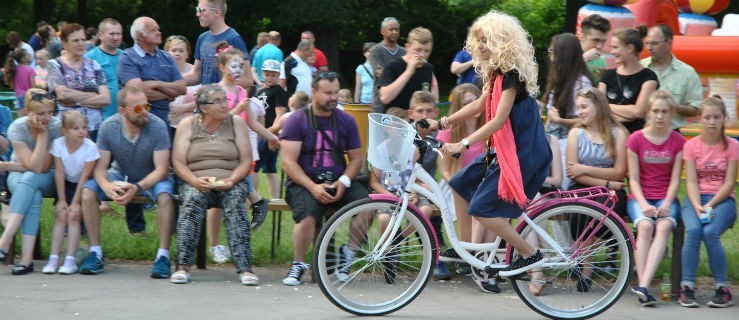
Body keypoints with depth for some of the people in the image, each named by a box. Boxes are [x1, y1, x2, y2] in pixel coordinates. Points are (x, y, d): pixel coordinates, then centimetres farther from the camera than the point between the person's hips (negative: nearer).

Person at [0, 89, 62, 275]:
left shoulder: (56, 127, -17)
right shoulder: (17, 128, -15)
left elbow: (43, 167, -18)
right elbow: (33, 165, -24)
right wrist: (42, 134, -25)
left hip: (48, 179, 0)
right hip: (19, 177, 0)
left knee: (29, 179, -34)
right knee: (33, 196, -34)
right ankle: (26, 259, -41)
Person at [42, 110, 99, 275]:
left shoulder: (90, 147, -22)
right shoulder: (58, 144, -16)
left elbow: (84, 176, -19)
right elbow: (59, 173, -12)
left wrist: (76, 202, -18)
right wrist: (61, 200, -11)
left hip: (82, 187, -2)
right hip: (65, 185, 2)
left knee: (73, 216, -16)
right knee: (60, 215, -11)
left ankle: (70, 261, -16)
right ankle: (53, 259, -10)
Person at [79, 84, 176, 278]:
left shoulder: (157, 126, -22)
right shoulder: (108, 127, -15)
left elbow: (161, 169, -24)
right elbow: (100, 166, -13)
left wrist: (137, 188, -40)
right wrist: (106, 186, -37)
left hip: (151, 178, -2)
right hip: (120, 176, 2)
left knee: (165, 194, -35)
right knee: (87, 190, -22)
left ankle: (163, 256, -28)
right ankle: (95, 253, -15)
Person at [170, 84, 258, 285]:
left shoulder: (236, 123, 9)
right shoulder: (188, 125, 8)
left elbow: (246, 161, 3)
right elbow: (178, 163, 0)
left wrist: (231, 180, -15)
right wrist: (195, 181, -19)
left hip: (230, 183, 1)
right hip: (196, 182, -1)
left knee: (234, 203, -32)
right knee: (193, 200, -33)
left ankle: (244, 268, -40)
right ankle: (183, 266, -38)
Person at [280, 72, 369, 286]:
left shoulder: (346, 121, 11)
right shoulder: (297, 121, -1)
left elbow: (356, 158, 11)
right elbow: (288, 162, -8)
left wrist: (343, 182, -10)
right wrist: (313, 187, -20)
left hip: (338, 182, 4)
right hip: (304, 183, -3)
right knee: (308, 216, -35)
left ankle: (348, 254, -6)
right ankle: (298, 264, -12)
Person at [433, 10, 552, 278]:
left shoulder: (512, 74, -19)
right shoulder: (496, 72, 10)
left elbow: (499, 119, -24)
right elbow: (480, 105, 21)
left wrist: (464, 144, -28)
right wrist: (441, 123, 17)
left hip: (523, 152, -10)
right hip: (505, 149, 10)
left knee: (482, 209, -12)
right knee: (459, 186, 15)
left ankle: (530, 255, -4)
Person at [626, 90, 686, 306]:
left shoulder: (678, 142, 5)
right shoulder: (636, 139, 3)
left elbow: (675, 179, 1)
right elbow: (633, 179, 0)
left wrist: (666, 204, -16)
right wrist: (644, 205, -15)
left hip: (666, 198, 0)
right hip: (640, 197, 0)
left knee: (664, 225, -33)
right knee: (645, 225, -34)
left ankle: (643, 285, -46)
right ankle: (642, 285, -39)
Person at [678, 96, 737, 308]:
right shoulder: (691, 145, 6)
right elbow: (691, 181, -1)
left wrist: (710, 206, -17)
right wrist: (697, 206, -18)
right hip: (696, 198, 1)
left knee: (710, 232, -31)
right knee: (693, 229, -31)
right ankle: (687, 287, -26)